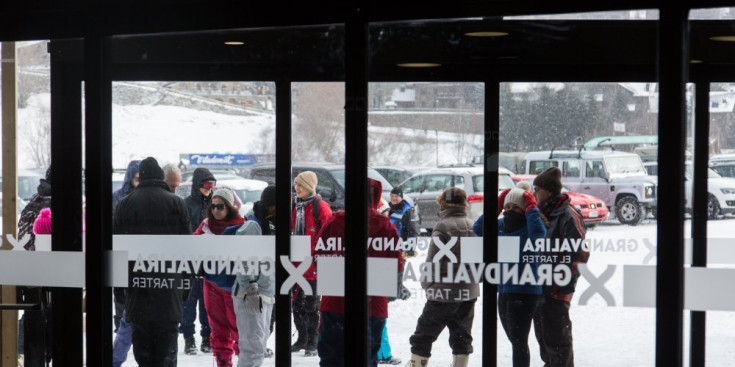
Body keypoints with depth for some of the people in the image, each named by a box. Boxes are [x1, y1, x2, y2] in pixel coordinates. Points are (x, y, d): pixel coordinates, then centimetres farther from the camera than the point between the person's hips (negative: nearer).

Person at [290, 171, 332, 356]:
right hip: (296, 261, 7)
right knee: (296, 301, 12)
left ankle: (312, 343, 9)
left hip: (313, 263, -6)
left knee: (311, 304, 0)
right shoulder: (295, 205, 10)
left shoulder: (320, 207, -10)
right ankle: (302, 338, 25)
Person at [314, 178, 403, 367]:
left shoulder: (335, 222, -7)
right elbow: (397, 266, -2)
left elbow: (318, 257, -1)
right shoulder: (387, 227, -5)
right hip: (374, 307, 1)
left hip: (335, 303, -1)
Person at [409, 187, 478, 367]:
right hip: (469, 292, 6)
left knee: (423, 337, 3)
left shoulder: (443, 227, -13)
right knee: (462, 337, 14)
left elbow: (433, 262, -12)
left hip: (444, 292, -6)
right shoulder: (473, 227, 4)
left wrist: (426, 284, 3)